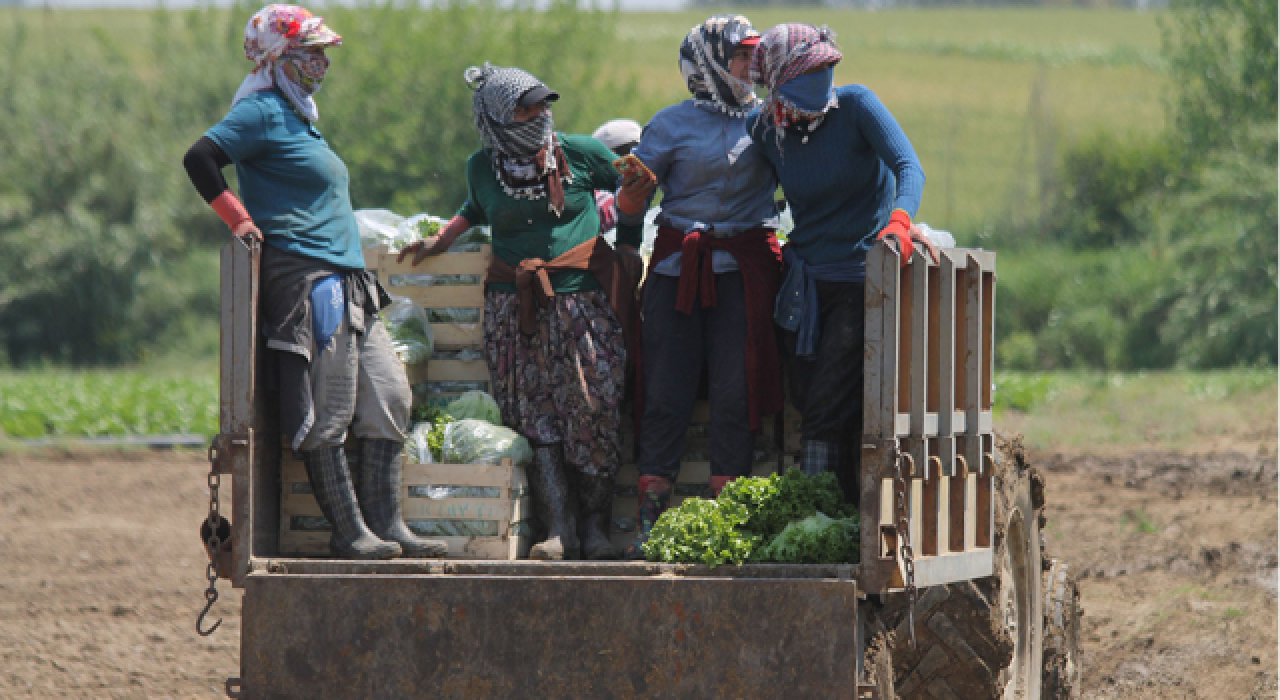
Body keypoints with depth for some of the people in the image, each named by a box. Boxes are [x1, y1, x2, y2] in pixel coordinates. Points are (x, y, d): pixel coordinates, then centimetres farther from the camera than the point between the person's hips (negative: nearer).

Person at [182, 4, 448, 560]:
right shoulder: (262, 112, -7)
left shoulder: (297, 115, 21)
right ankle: (349, 531, -6)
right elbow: (199, 159, -18)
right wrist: (239, 220, -15)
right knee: (327, 411, -8)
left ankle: (385, 524, 9)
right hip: (304, 279, -10)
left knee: (387, 394, 7)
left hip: (348, 284, 10)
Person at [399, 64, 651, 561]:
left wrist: (627, 246, 4)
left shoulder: (579, 154, 0)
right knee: (536, 419, -7)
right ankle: (558, 530, -10)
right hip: (515, 309, 2)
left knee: (593, 409, -10)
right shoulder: (483, 167, 6)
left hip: (583, 298, -2)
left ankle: (596, 526, -2)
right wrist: (441, 240, 19)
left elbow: (634, 189, 15)